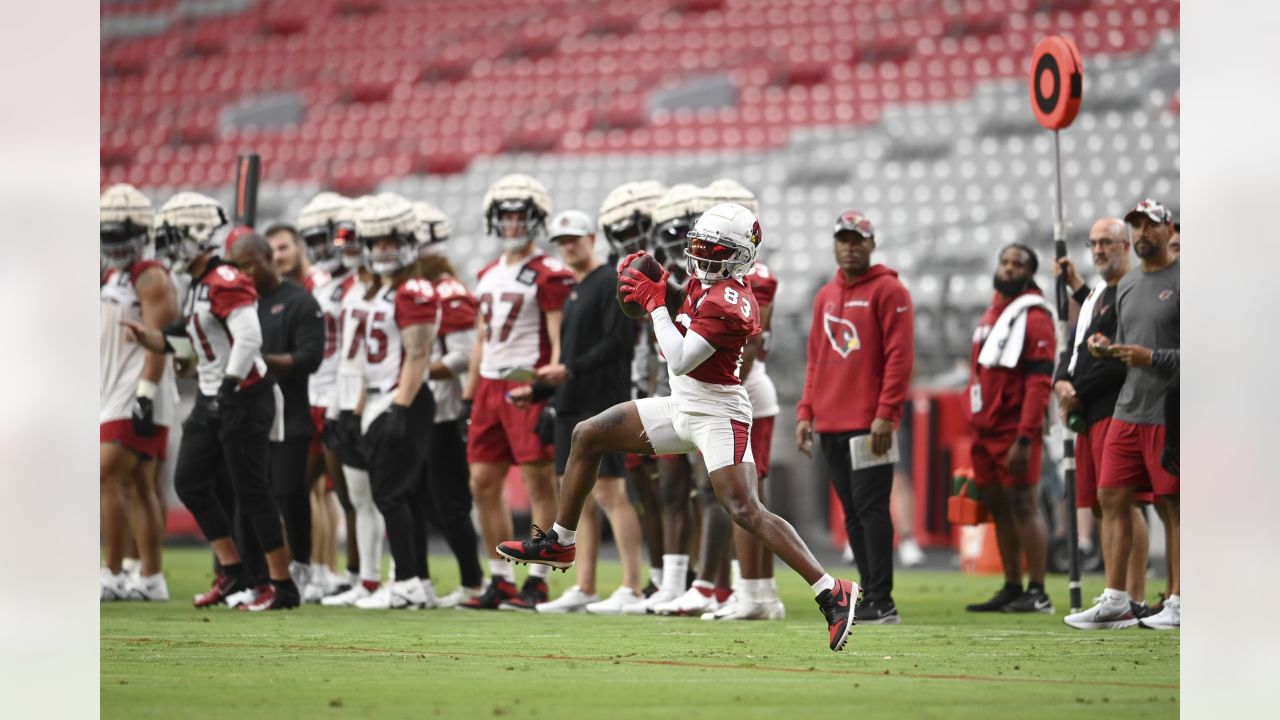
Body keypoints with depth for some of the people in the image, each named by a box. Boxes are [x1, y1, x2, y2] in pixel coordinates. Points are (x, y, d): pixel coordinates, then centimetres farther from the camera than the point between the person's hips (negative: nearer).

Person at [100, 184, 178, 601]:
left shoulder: (151, 279, -9)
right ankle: (151, 578, 11)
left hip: (138, 397, -9)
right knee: (139, 488, 9)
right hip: (113, 395, 9)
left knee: (107, 478, -15)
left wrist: (146, 395, -23)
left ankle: (114, 575, -15)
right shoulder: (112, 280, 19)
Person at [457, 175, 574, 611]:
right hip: (490, 386, 8)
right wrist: (468, 396, 18)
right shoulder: (489, 275, 18)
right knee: (483, 481, 7)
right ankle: (500, 580, 14)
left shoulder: (548, 275, -6)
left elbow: (560, 341, -11)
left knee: (539, 482, -5)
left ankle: (537, 581, -3)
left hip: (528, 385, -8)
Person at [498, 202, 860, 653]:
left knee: (746, 511, -19)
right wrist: (650, 291, 5)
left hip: (717, 415, -10)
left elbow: (680, 361, -27)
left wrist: (655, 303, -18)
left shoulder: (727, 303, -24)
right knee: (587, 437, 15)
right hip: (683, 408, 10)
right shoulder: (702, 283, 4)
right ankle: (559, 543, 28)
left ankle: (832, 594, -19)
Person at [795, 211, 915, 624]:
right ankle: (870, 596, 11)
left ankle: (881, 602, -8)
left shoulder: (888, 291, -3)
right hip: (830, 425, 7)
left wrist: (886, 414, -17)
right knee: (852, 513, 7)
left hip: (868, 423, -7)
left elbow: (900, 356, -10)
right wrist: (806, 412, 11)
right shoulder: (826, 296, 18)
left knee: (871, 508, -9)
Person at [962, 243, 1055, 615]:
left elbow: (1039, 382, -16)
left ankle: (1037, 593, -8)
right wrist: (975, 428, 16)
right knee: (998, 507, 9)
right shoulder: (991, 315, 18)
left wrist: (1025, 438, -22)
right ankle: (1012, 589, 15)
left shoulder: (1034, 317, -9)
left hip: (1014, 431, -8)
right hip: (985, 428, 8)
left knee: (1022, 505, -9)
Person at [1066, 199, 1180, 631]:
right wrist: (1107, 350, 5)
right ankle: (1115, 602, 8)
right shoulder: (1126, 285, 18)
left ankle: (1177, 603, 1)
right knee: (1111, 497, 5)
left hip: (1169, 413, -8)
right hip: (1127, 411, 8)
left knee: (1176, 505, -3)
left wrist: (1152, 358, -17)